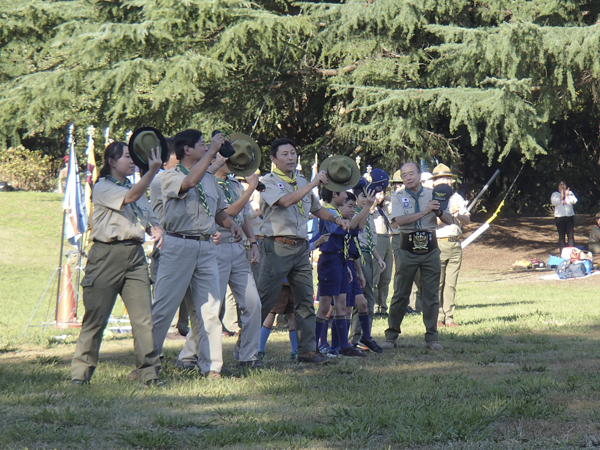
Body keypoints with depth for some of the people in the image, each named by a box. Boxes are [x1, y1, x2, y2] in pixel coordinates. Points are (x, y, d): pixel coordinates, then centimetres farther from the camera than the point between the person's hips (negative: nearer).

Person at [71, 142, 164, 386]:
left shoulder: (136, 188, 21)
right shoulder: (102, 187, -2)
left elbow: (148, 216, 17)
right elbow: (130, 197, -19)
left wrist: (155, 228, -7)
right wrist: (152, 171, -26)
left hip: (135, 254, 6)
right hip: (107, 254, -6)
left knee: (143, 316, -4)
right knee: (96, 316, -2)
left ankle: (148, 372, 0)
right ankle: (80, 372, 7)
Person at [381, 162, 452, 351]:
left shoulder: (432, 194, 9)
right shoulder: (398, 197, 3)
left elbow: (449, 221, 7)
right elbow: (400, 220, -14)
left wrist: (438, 212, -15)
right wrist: (425, 211, -20)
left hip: (430, 249, 2)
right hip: (408, 248, -2)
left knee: (431, 295, 2)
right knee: (400, 294, 0)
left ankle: (431, 338, 8)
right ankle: (391, 337, 7)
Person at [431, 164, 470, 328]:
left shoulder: (457, 198, 16)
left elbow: (467, 220, 12)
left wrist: (458, 215, -9)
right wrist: (448, 213, -18)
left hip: (455, 245, 4)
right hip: (438, 244, -4)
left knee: (451, 283, 4)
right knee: (437, 283, -4)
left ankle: (449, 317, 6)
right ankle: (437, 318, 0)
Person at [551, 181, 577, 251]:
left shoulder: (570, 193, 13)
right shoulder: (555, 194, 8)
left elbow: (574, 201, 0)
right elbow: (554, 202, -8)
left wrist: (567, 195, -7)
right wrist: (561, 196, -11)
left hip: (570, 216, 1)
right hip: (559, 217, -1)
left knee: (570, 234, -4)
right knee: (561, 235, 0)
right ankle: (562, 250, 4)